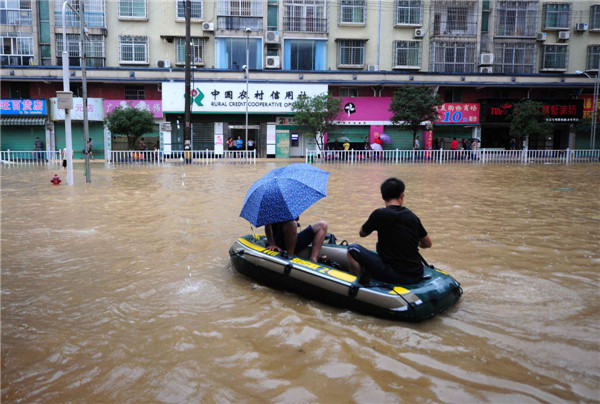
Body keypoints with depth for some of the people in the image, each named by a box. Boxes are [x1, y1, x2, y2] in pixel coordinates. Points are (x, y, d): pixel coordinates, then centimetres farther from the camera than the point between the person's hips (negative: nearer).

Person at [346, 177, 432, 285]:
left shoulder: (379, 214, -10)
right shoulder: (412, 216, 4)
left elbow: (362, 233, 8)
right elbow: (427, 244, 16)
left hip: (394, 276, -6)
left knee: (353, 249, 7)